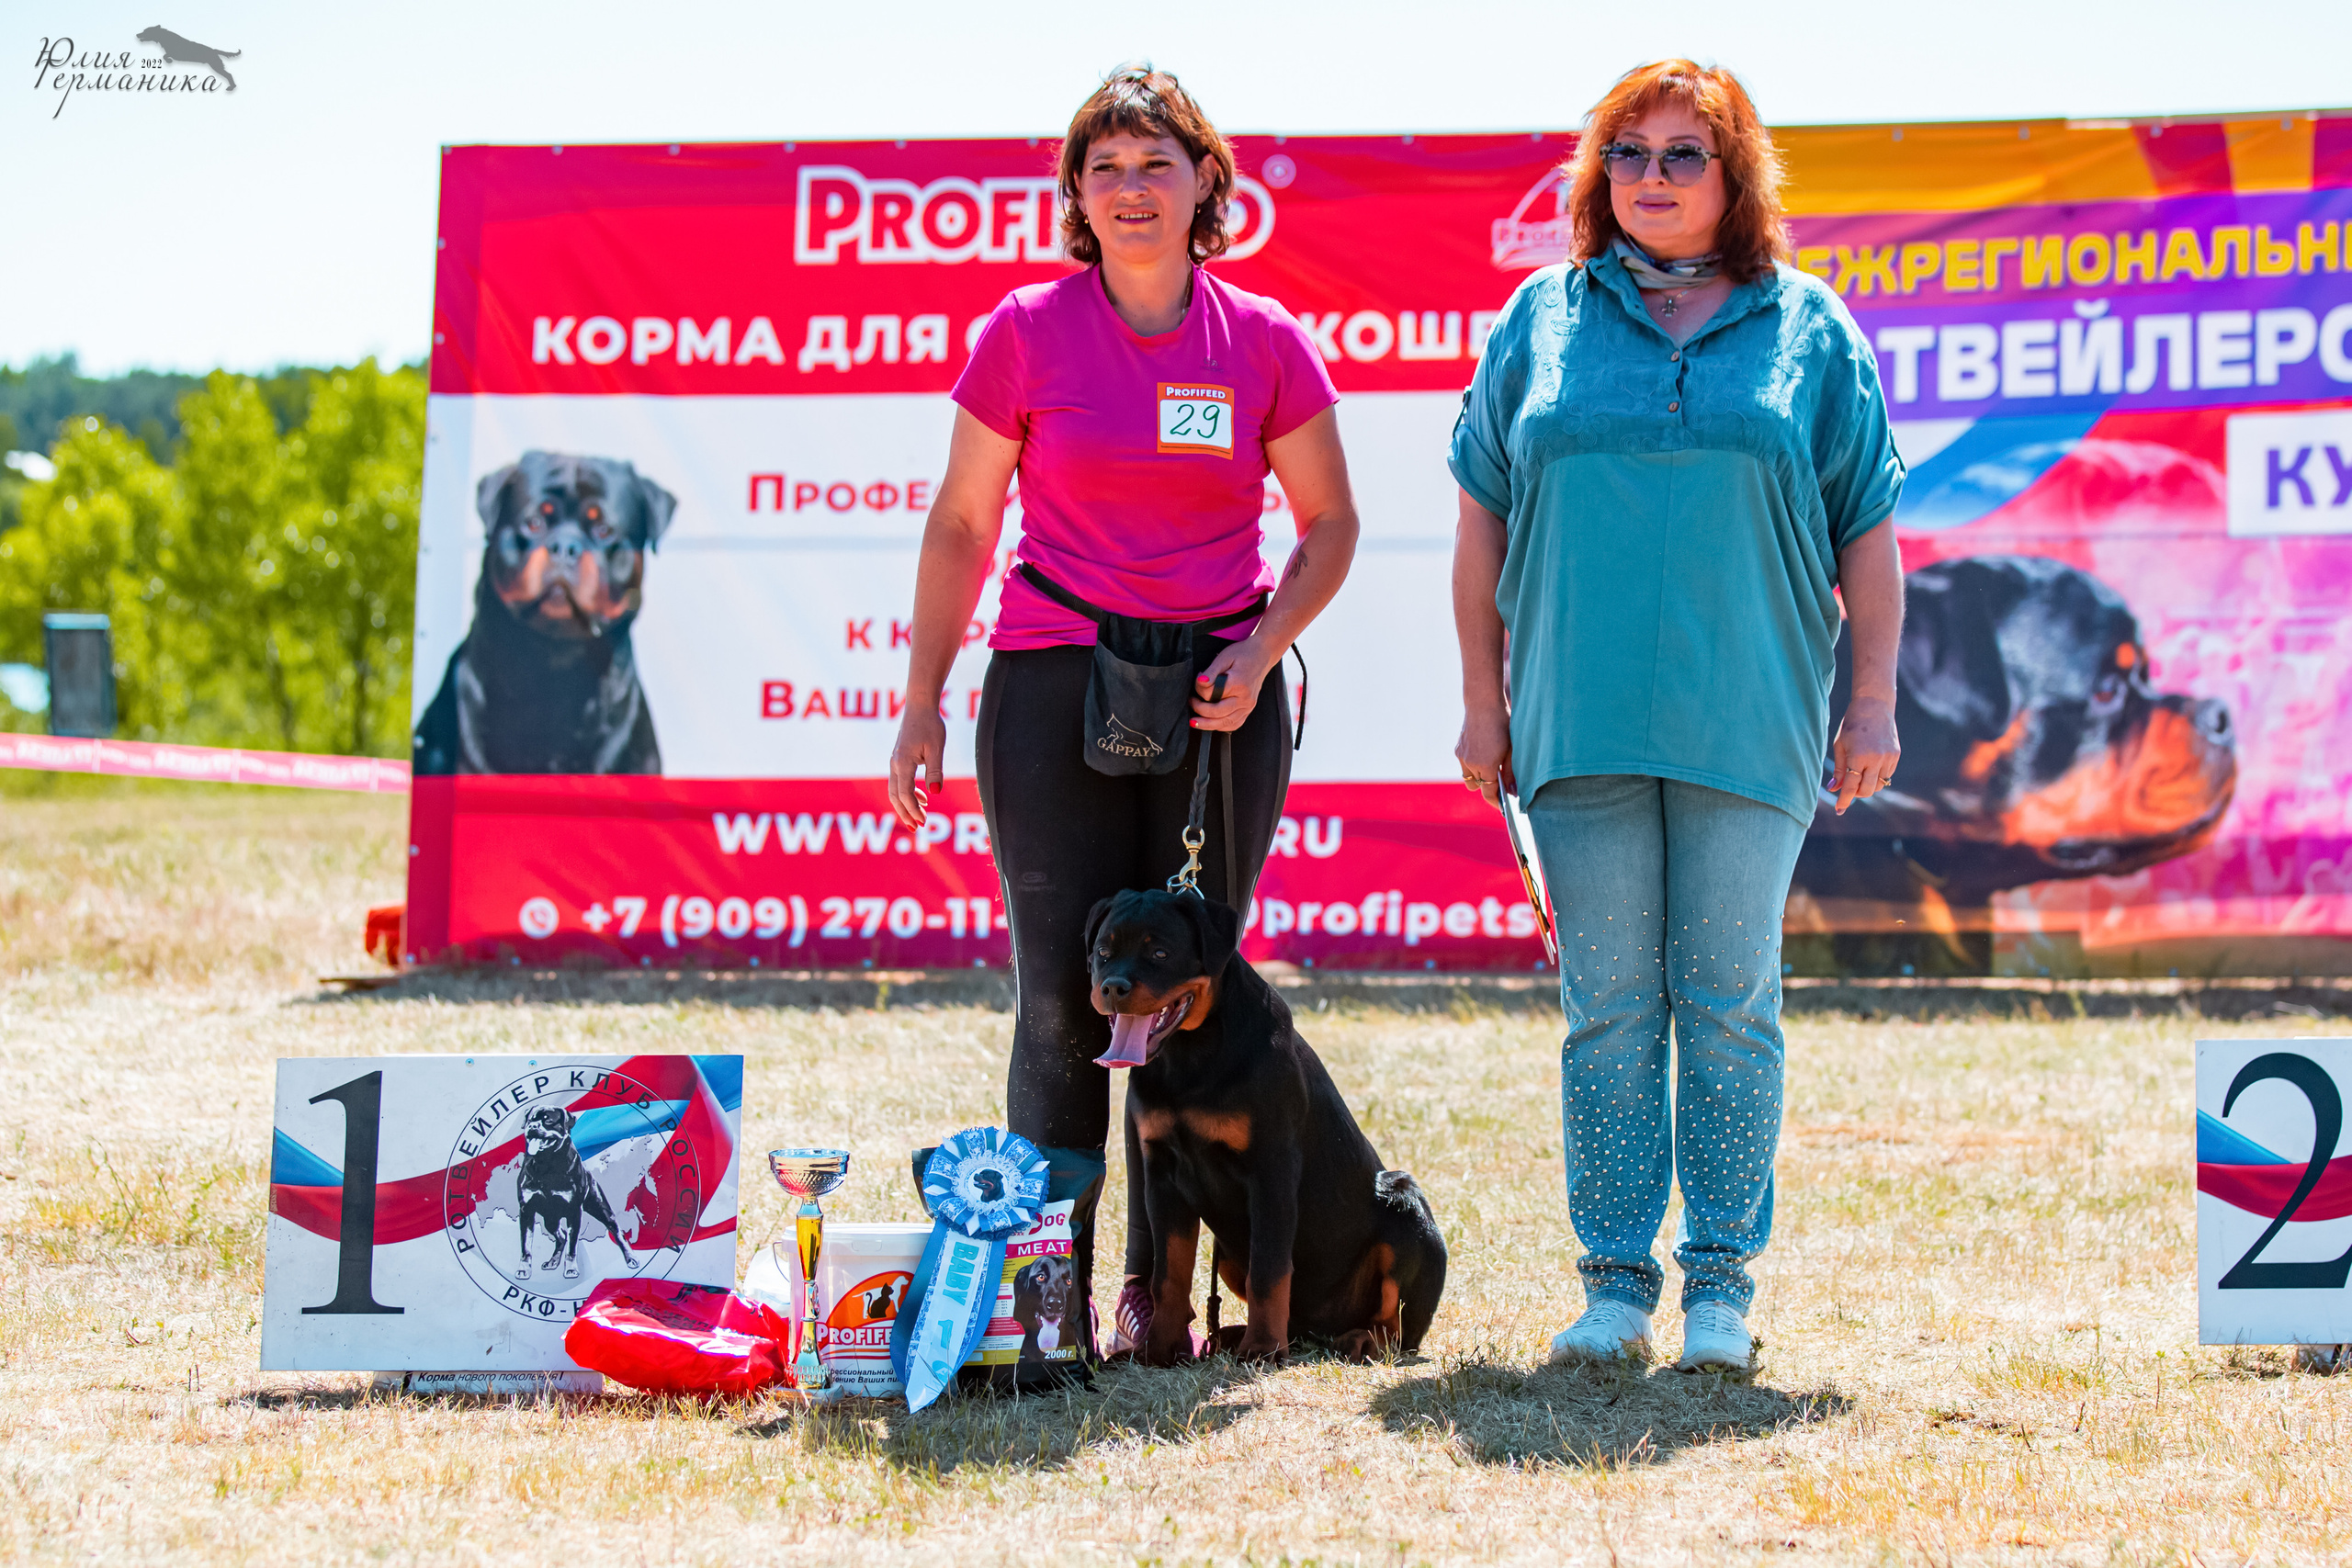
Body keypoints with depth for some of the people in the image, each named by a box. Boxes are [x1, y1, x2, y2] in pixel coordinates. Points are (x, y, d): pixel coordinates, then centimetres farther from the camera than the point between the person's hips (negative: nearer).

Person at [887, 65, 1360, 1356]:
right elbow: (960, 527, 7)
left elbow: (1329, 527, 10)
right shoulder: (1026, 331, 0)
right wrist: (922, 705, 3)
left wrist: (1260, 651, -6)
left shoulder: (1263, 341, 2)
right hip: (1054, 686, -1)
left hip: (1217, 701, 1)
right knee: (1063, 997, -5)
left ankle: (1158, 1291, 9)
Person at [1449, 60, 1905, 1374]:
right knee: (1607, 1007, 2)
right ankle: (1616, 1283, 7)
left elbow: (1868, 528, 8)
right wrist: (1484, 698, 7)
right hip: (1583, 723, 1)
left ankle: (1723, 1284, 6)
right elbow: (1484, 519, 12)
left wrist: (1874, 701, 3)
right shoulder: (1544, 322, 9)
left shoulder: (1809, 330, 7)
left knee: (1731, 1005, -1)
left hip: (1751, 723, -1)